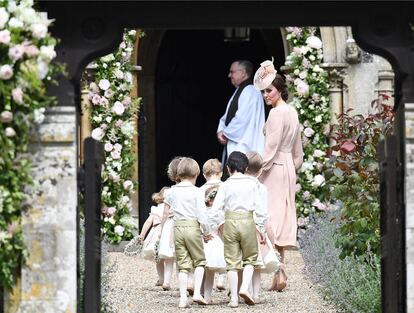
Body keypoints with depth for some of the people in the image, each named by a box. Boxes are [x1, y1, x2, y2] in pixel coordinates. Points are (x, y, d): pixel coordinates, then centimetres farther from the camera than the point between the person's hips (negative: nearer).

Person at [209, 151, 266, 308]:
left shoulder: (225, 185, 2)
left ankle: (233, 297, 5)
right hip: (248, 221, 0)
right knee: (250, 258, 14)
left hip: (230, 221, 1)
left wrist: (212, 227, 11)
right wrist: (261, 228, 8)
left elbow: (216, 209, -1)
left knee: (232, 261, 6)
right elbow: (258, 207, 0)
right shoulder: (251, 184, 1)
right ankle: (245, 287, -8)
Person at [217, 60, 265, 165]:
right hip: (232, 147, 9)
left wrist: (226, 133, -9)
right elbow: (226, 117, 22)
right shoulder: (238, 92, 19)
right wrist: (221, 131, 3)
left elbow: (242, 119, -19)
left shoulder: (251, 92, -11)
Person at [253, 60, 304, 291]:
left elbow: (271, 146, -18)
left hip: (275, 167, -9)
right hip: (288, 167, 9)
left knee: (271, 216, -8)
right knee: (283, 216, 8)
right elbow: (298, 148, 19)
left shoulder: (277, 113, -13)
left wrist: (260, 169, -15)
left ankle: (279, 271, -14)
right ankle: (280, 270, 9)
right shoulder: (292, 112, 14)